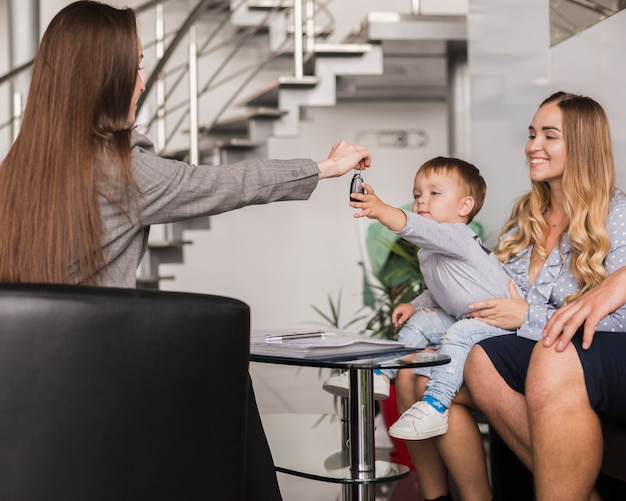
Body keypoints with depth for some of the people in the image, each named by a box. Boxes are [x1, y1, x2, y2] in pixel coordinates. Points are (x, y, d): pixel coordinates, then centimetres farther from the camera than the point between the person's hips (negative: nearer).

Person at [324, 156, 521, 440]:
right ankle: (378, 374, 10)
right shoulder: (428, 252, 10)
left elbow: (418, 228, -41)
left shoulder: (456, 236, -20)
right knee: (420, 323, 8)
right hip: (461, 317, 10)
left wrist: (382, 211, -56)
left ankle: (435, 405, -36)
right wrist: (415, 305, 6)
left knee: (458, 335, -32)